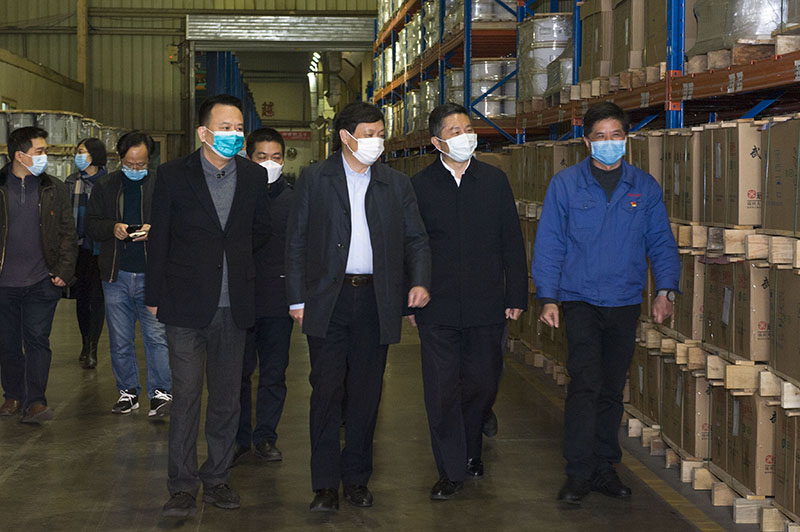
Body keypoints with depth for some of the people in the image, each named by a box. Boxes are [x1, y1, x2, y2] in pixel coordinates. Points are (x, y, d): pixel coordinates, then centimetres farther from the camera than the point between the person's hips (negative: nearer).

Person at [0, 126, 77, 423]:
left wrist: (63, 271, -2)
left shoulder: (54, 190, 6)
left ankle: (35, 401, -5)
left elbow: (68, 233, 9)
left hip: (42, 281, 0)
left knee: (37, 340, -5)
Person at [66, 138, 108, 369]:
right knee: (81, 296, 9)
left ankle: (92, 349, 0)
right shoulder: (72, 182, 10)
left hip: (99, 248, -4)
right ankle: (86, 344, 21)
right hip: (78, 246, 4)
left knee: (97, 298, -4)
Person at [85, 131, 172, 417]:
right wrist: (112, 228, -10)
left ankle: (160, 392, -2)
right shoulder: (105, 186, 8)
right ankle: (128, 391, 21)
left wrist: (154, 230, -18)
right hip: (116, 274, 4)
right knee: (120, 340, 10)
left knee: (156, 335, -8)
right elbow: (91, 224, 10)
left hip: (152, 274, -3)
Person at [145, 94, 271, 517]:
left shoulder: (254, 176, 6)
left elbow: (260, 232, 20)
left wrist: (233, 258, 11)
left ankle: (217, 478, 21)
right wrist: (155, 296, 1)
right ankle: (182, 486, 7)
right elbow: (158, 239, 1)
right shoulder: (173, 175, -2)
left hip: (234, 307, 3)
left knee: (227, 399, 9)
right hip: (186, 305, -3)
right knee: (186, 396, -2)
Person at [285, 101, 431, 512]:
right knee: (326, 391, -1)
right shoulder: (314, 179, 4)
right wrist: (297, 299, -2)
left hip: (375, 302, 2)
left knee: (366, 393, 7)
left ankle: (357, 478, 18)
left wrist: (420, 281, -8)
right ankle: (325, 485, 6)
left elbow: (416, 238, 10)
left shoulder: (397, 184, 10)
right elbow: (296, 241, 4)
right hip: (327, 300, -2)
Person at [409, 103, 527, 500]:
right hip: (437, 310, -1)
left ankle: (471, 447, 34)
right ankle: (451, 470, 11)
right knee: (442, 391, 0)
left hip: (486, 306, 2)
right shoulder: (420, 186, 1)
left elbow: (512, 242, 7)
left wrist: (516, 296, 3)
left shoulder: (495, 181, 6)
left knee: (483, 384, 8)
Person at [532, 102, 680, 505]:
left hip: (625, 304, 3)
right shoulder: (566, 184, -1)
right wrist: (547, 297, -7)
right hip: (580, 301, -3)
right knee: (586, 384, -12)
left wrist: (666, 289, -4)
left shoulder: (644, 187, 6)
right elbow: (549, 244, 0)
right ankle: (578, 474, -5)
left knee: (612, 390, 10)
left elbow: (661, 242, 8)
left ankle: (604, 469, 21)